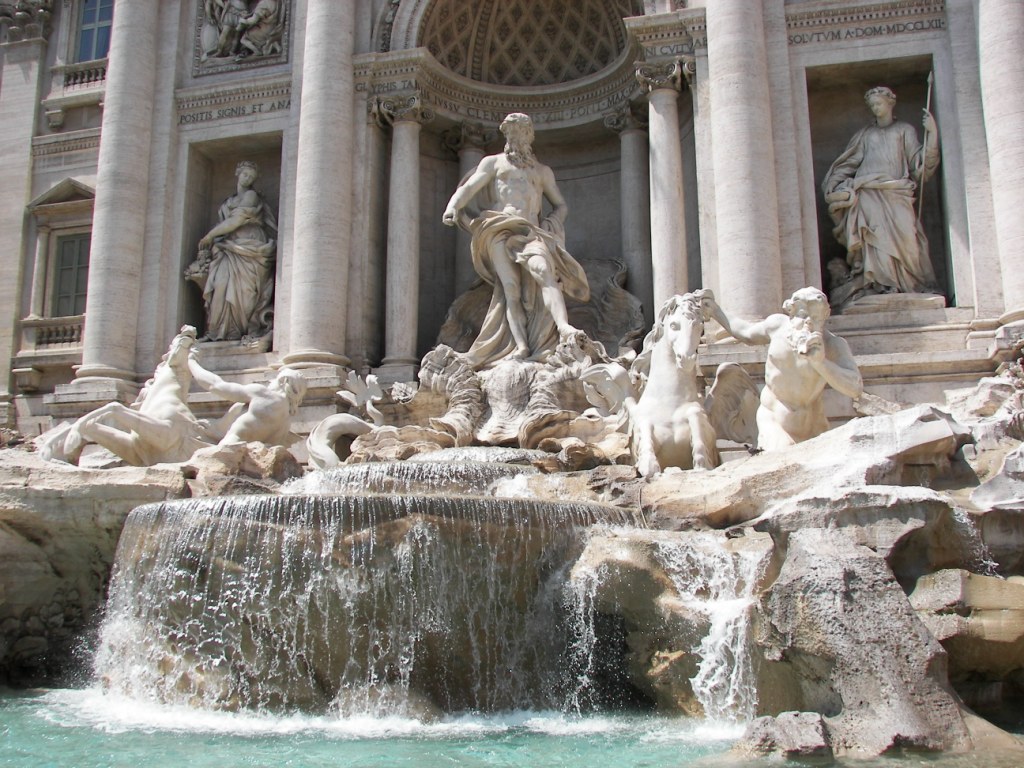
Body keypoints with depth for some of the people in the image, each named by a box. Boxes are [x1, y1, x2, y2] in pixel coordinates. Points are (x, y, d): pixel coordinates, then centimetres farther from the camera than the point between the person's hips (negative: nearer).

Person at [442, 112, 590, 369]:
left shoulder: (543, 171, 30)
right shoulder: (493, 162, 23)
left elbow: (561, 206, 31)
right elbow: (469, 187, 8)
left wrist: (550, 224, 9)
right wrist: (453, 207, -13)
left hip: (530, 232, 1)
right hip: (500, 231, -1)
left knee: (544, 270, -29)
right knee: (511, 288, -20)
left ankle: (564, 329, -47)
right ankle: (521, 347, -32)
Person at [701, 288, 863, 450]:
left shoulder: (833, 345, -15)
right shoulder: (778, 324, -4)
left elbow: (856, 388, -28)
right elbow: (747, 334, 19)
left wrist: (820, 362, -41)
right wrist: (715, 311, 27)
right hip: (772, 418, 1)